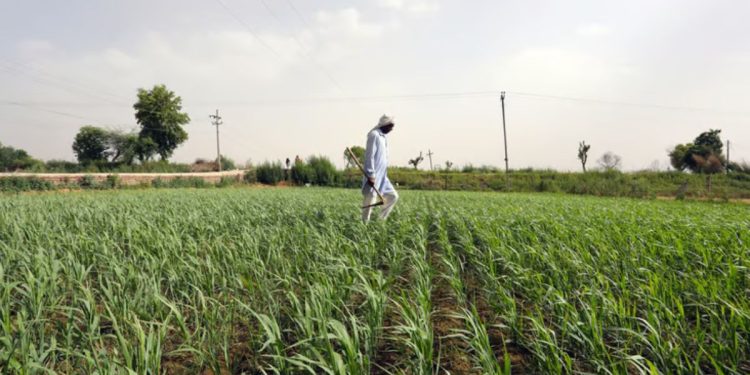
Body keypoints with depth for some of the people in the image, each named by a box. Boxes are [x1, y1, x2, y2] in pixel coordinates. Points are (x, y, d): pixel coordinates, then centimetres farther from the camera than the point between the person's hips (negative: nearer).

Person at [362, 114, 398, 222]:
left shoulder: (383, 137, 17)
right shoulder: (374, 135, -12)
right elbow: (369, 156, -18)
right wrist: (371, 175, -21)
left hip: (382, 177, 10)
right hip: (373, 177, -10)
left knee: (393, 196, 10)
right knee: (370, 200, -5)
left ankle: (381, 220, 14)